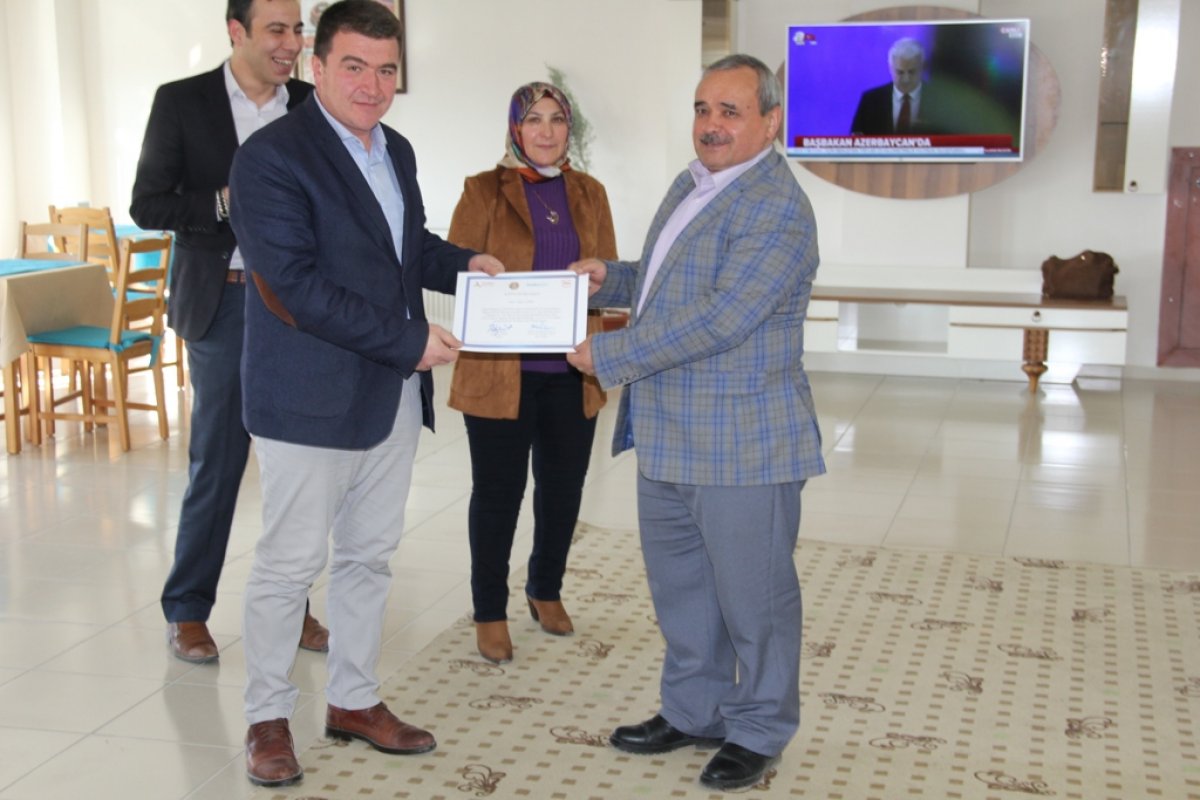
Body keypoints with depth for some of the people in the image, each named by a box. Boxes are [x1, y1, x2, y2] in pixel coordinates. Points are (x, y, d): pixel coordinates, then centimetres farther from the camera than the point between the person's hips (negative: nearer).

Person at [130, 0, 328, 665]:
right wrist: (228, 201, -17)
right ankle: (186, 610, 17)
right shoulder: (181, 101, -2)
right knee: (215, 465, 2)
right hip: (224, 303, -3)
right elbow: (147, 204, -4)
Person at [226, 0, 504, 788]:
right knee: (290, 565, 4)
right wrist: (411, 341, -20)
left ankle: (355, 700, 30)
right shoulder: (272, 156, -15)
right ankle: (269, 717, 20)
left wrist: (461, 263, 2)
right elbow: (297, 284, -22)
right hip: (311, 399, -7)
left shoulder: (397, 151, 11)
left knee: (370, 556, 16)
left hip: (393, 396, 8)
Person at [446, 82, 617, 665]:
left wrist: (601, 348, -6)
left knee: (563, 488, 11)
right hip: (501, 370, -3)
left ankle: (546, 591, 32)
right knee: (498, 492, 2)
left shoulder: (589, 194, 11)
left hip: (572, 370, 4)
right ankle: (490, 613, 16)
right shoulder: (484, 190, 1)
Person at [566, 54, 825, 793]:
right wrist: (611, 278, 6)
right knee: (680, 587, 19)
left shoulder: (776, 209, -19)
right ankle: (693, 711, 36)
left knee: (752, 595, 6)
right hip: (668, 435, 9)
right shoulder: (692, 184, 12)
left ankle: (759, 731, 24)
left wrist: (609, 356, -19)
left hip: (742, 445, -9)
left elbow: (716, 318, -26)